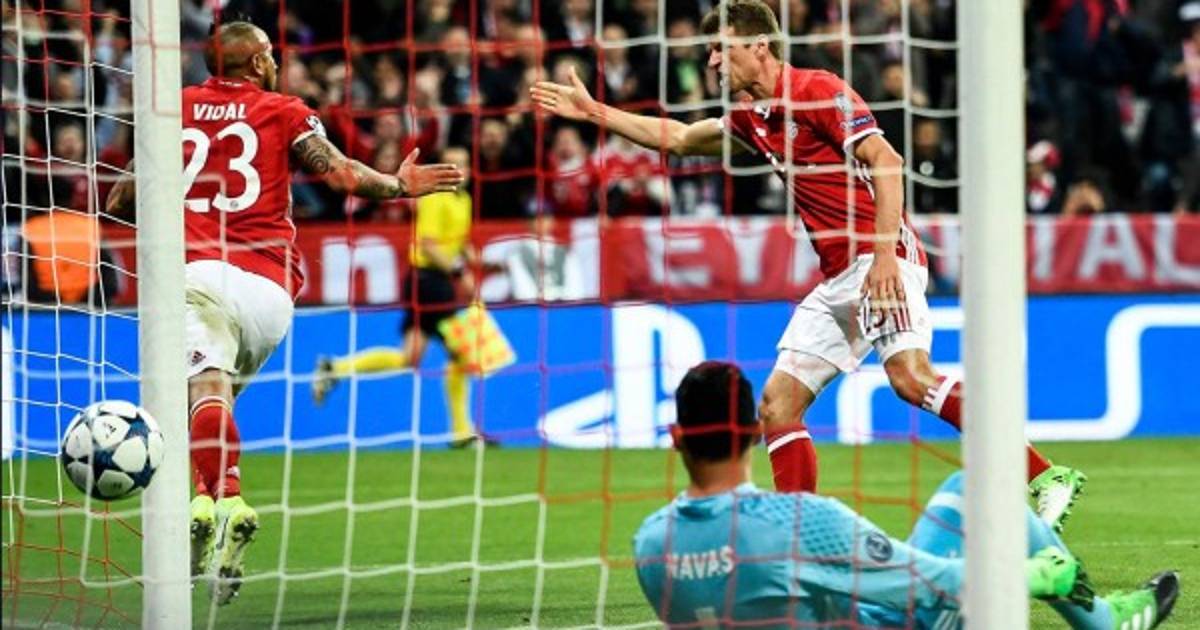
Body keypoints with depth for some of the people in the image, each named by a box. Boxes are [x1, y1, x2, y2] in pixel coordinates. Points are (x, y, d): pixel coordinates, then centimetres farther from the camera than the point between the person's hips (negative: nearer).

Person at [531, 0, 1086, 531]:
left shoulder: (817, 91, -7)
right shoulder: (750, 119, 19)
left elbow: (885, 162, -15)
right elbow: (676, 138, 34)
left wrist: (884, 256, -24)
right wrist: (594, 112, 31)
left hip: (879, 259, -10)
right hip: (837, 280, 10)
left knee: (910, 377, -29)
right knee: (777, 405, 2)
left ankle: (1046, 477, -30)